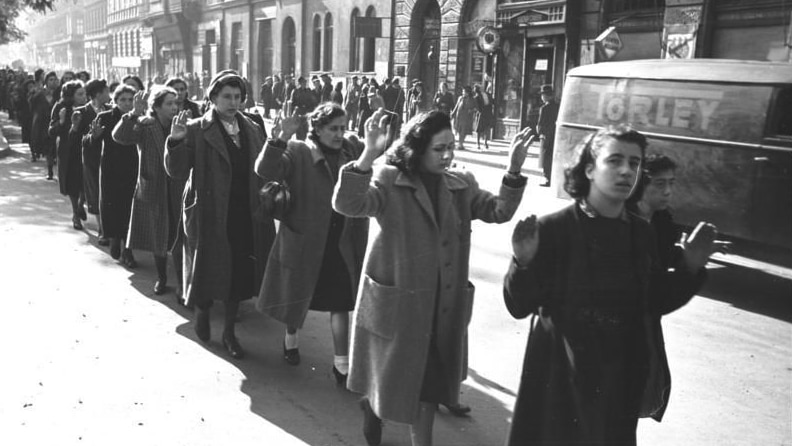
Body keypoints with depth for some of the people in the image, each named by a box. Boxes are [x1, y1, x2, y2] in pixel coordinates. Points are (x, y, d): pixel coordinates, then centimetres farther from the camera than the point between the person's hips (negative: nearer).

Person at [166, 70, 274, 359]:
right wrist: (176, 141, -26)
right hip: (210, 217, -3)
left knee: (239, 274, 10)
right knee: (209, 272, 9)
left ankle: (229, 333, 28)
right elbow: (177, 173, -13)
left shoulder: (253, 130, 7)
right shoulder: (197, 130, -6)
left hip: (245, 217, 4)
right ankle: (202, 312, 41)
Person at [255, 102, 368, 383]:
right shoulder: (297, 153, -10)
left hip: (343, 245, 3)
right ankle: (291, 338, 46)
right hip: (305, 242, -2)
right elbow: (266, 170, -23)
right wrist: (280, 139, -36)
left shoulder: (352, 150, 4)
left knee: (340, 301, 7)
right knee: (298, 296, 17)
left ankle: (341, 363, 17)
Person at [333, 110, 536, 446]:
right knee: (390, 378, 17)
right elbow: (347, 204, -28)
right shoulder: (389, 181, -13)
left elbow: (498, 212, -3)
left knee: (430, 383, 16)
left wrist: (514, 171, -19)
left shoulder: (461, 185, 3)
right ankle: (372, 405, 51)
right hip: (396, 303, -4)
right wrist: (368, 155, -42)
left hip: (442, 306, 4)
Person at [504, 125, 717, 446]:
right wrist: (524, 263, -31)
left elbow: (657, 302, 11)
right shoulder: (554, 228, -14)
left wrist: (691, 268, -1)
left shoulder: (641, 233, 1)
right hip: (561, 381, -4)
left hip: (621, 384, 5)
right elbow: (519, 307, -14)